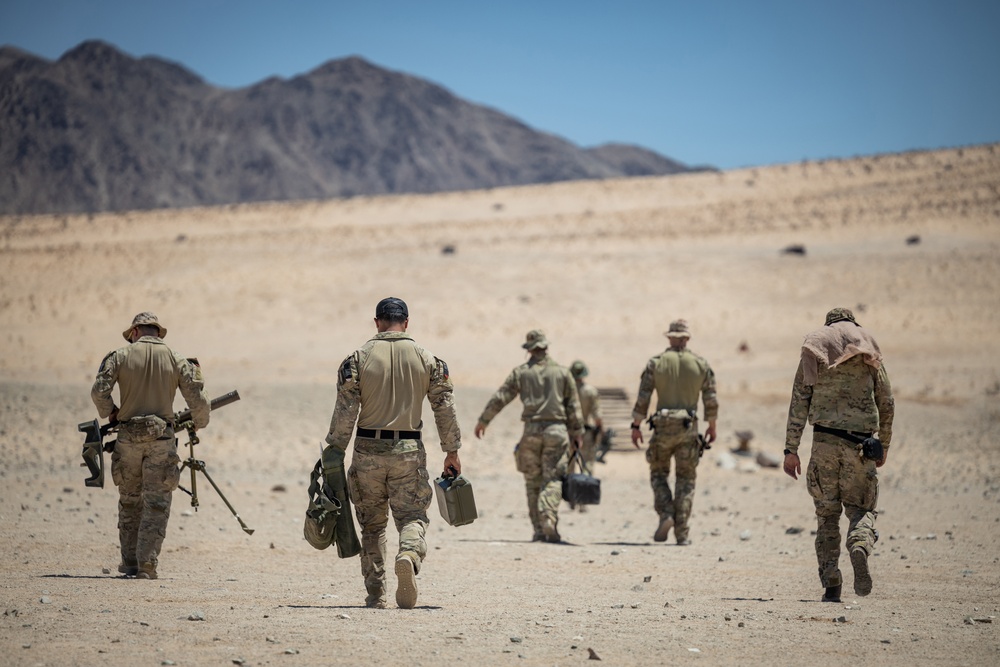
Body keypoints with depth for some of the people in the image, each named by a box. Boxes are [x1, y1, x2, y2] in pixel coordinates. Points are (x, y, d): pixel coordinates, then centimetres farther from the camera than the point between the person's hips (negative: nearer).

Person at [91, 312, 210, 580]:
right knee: (156, 504, 1)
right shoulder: (175, 359, 4)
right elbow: (197, 398, -1)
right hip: (161, 437, -1)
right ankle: (147, 564, -9)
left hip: (129, 437, 1)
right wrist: (200, 423, 18)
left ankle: (130, 563, 17)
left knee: (129, 501, 14)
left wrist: (110, 414, 11)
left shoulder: (120, 356, 2)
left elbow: (99, 391, -8)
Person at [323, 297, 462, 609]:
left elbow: (345, 411, -5)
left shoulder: (359, 358, -2)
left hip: (368, 451, 0)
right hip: (409, 452, 0)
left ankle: (376, 595, 9)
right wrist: (452, 451, 12)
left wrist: (334, 454, 0)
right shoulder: (426, 359, 2)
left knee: (372, 525, 12)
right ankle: (410, 555, -27)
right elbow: (445, 408, 3)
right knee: (413, 516, 6)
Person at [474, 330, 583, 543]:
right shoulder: (562, 372, 4)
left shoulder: (521, 372, 3)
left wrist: (483, 421, 15)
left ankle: (538, 530, 6)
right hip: (556, 430, 0)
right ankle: (549, 521, -21)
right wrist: (577, 432, 13)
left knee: (533, 481, 8)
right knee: (552, 479, -1)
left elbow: (499, 399, 5)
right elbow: (573, 406, 5)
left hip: (531, 430, 1)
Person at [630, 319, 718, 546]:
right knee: (686, 479, 7)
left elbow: (642, 398, -4)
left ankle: (666, 514, -7)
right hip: (688, 427, 1)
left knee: (658, 473, 16)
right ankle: (682, 532, 0)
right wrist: (712, 426, 16)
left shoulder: (655, 363, -1)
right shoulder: (701, 364, 2)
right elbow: (711, 401, 3)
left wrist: (636, 426, 3)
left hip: (663, 427, -1)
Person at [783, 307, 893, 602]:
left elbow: (798, 403, 2)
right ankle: (860, 545, -24)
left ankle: (831, 585, -1)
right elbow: (886, 403, 10)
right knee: (861, 507, 10)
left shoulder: (813, 351, 8)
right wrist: (884, 444, 22)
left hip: (825, 439, 0)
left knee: (827, 513, 9)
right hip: (859, 441, 0)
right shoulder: (869, 352, 9)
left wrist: (791, 449, 2)